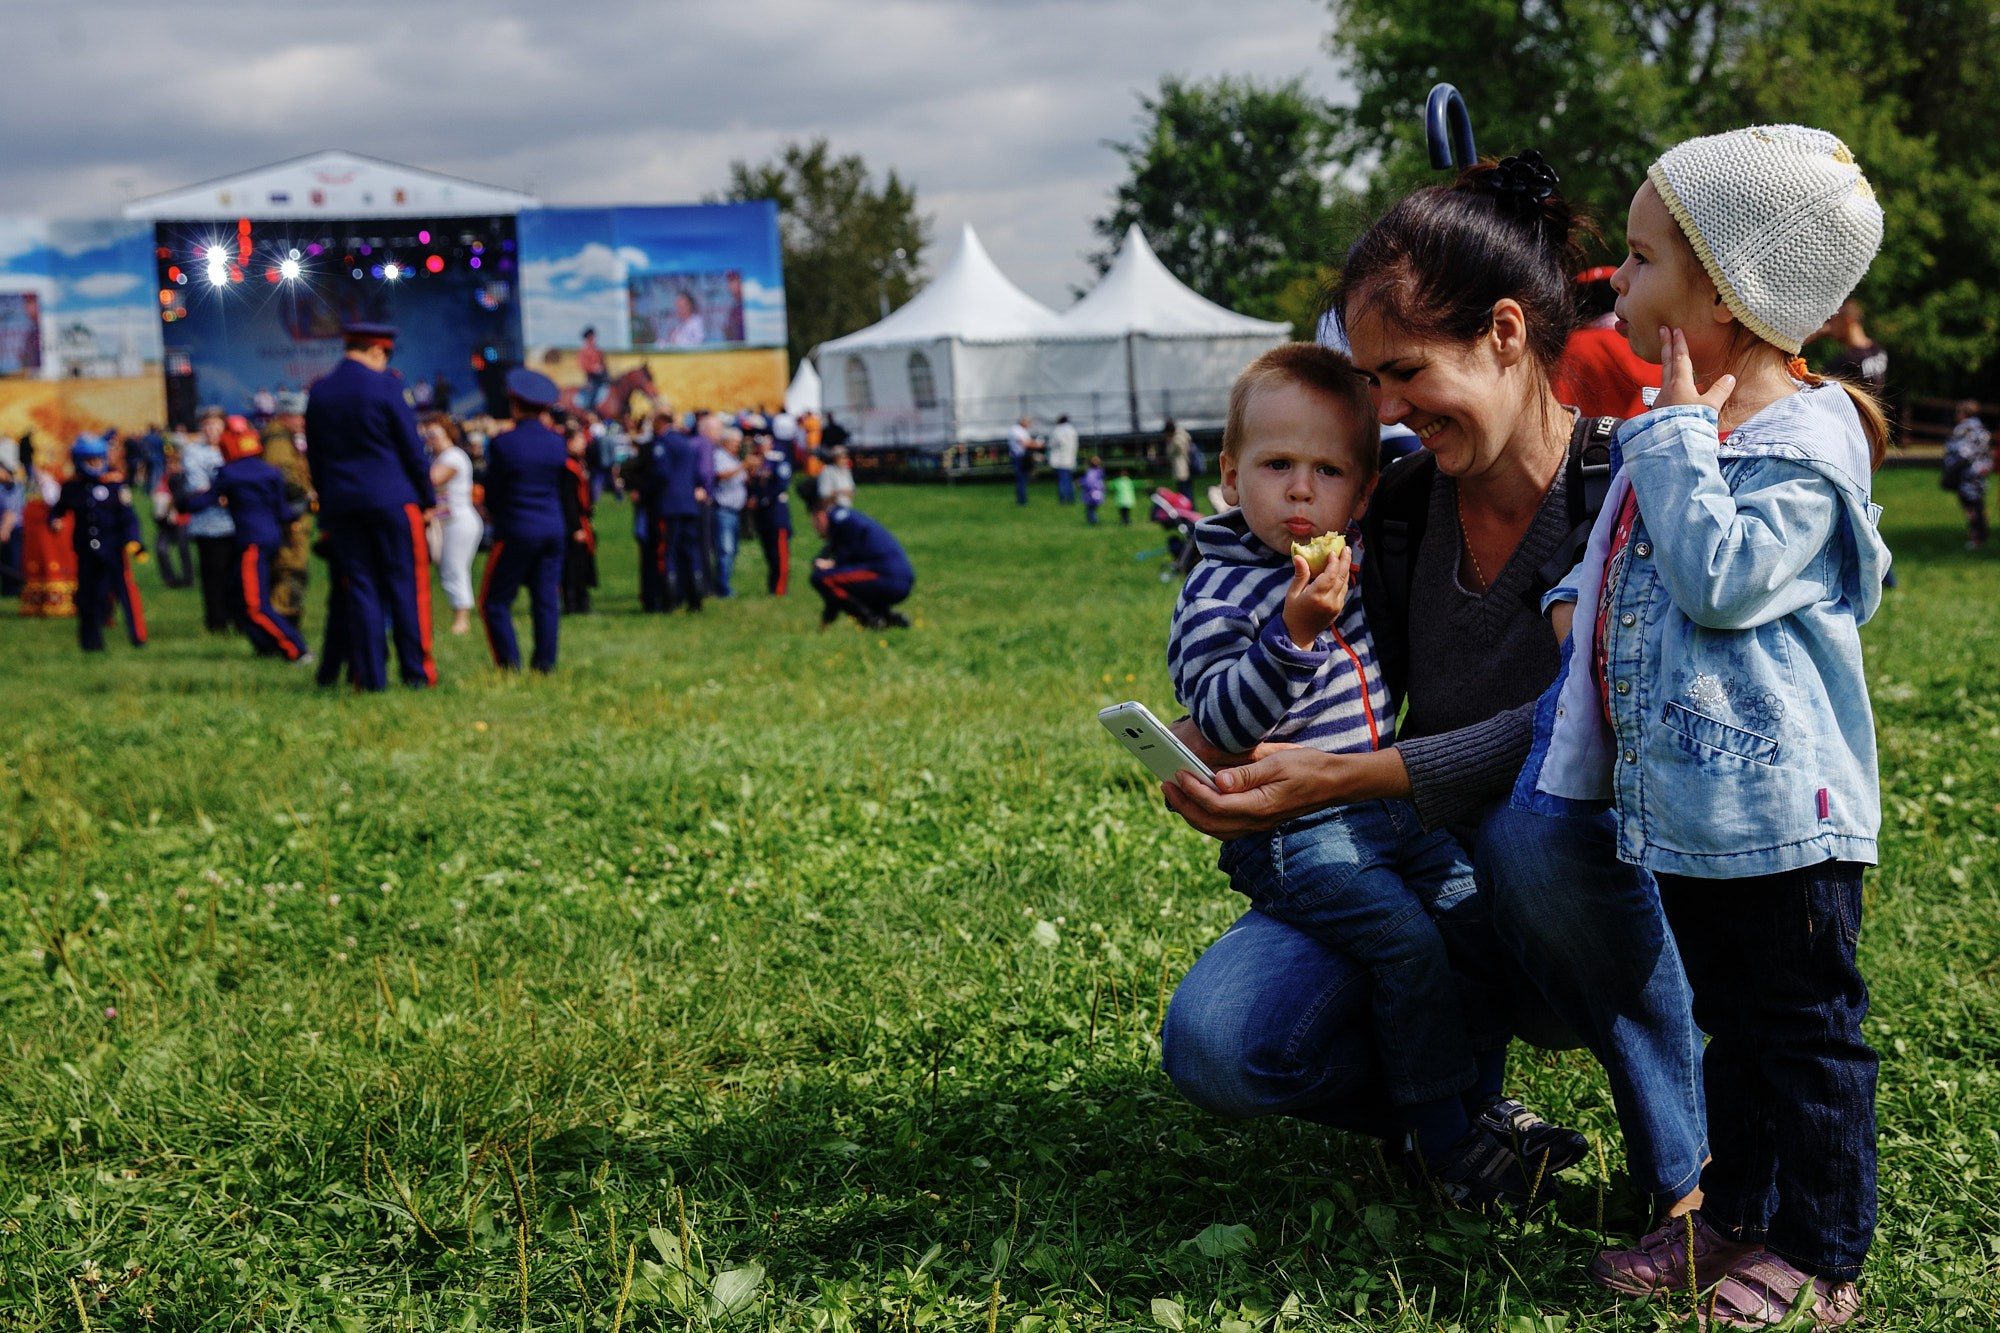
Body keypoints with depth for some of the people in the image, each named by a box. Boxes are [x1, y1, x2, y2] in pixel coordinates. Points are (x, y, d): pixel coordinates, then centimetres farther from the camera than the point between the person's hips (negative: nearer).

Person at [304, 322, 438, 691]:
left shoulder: (318, 393, 8)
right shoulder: (385, 386, -7)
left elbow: (314, 457, 12)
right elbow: (412, 449, -6)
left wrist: (326, 505, 18)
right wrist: (428, 498, 4)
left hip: (341, 503, 4)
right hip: (392, 498, -4)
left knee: (359, 587, 5)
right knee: (406, 583, 2)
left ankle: (370, 675, 3)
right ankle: (416, 671, 1)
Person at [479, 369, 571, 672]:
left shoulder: (502, 443, -10)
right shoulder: (557, 442, 3)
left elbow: (492, 494, -2)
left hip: (515, 532, -5)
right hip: (554, 530, 5)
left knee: (495, 601, 3)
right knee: (547, 601, 7)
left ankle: (510, 666, -3)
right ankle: (544, 664, 5)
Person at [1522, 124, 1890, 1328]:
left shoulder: (1801, 440, -16)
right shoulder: (1680, 425, 12)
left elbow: (1722, 577, -27)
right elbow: (1621, 563, 26)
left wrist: (1679, 432, -20)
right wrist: (1578, 597, 7)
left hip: (1778, 806, -9)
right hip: (1686, 801, 9)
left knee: (1803, 1026, 4)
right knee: (1728, 1019, 19)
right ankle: (1734, 1215, 32)